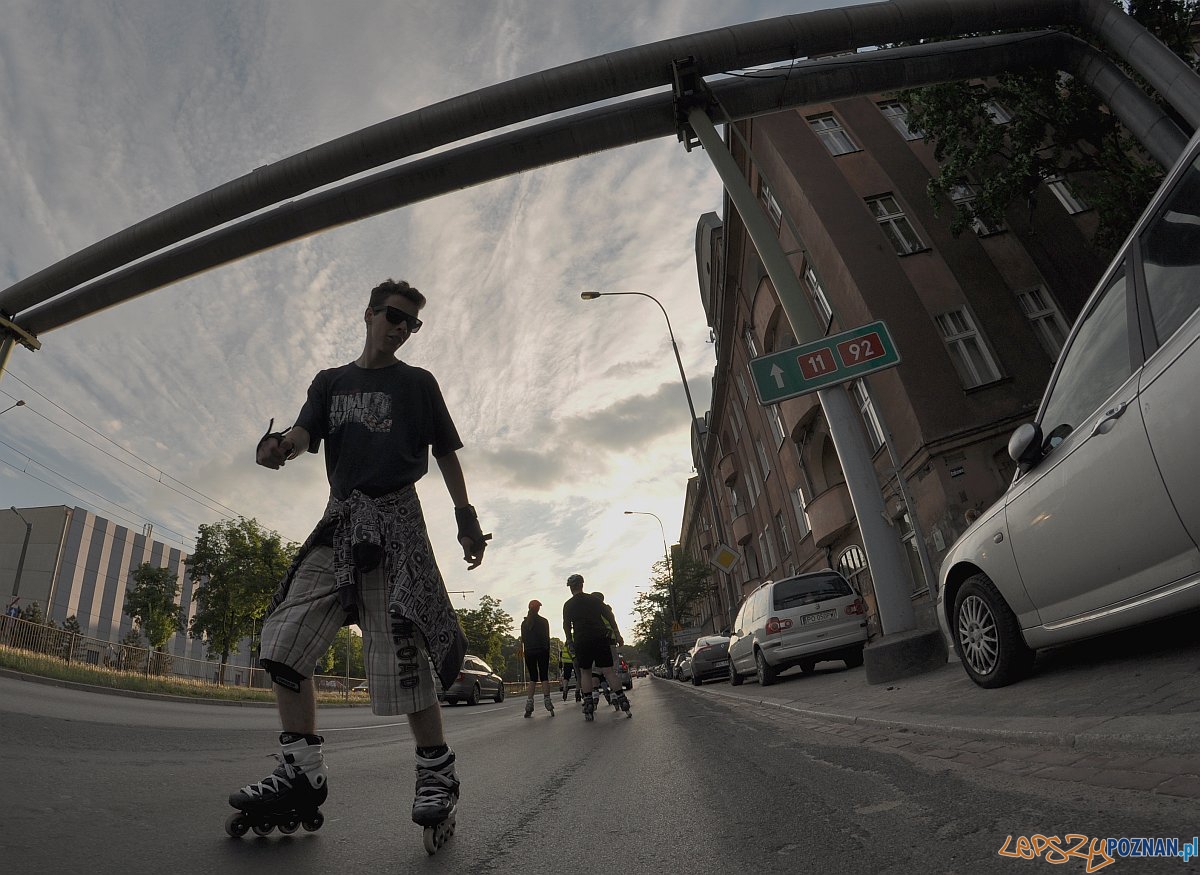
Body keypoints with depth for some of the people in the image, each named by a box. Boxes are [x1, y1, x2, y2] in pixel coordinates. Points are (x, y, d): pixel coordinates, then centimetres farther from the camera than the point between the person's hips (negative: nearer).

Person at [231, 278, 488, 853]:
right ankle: (302, 772, 5)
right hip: (339, 522, 5)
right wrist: (281, 444, -21)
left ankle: (437, 772, 0)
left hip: (395, 516, -4)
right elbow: (306, 432, 4)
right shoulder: (331, 382, 21)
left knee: (401, 647, -13)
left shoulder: (418, 383, 13)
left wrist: (466, 518, 0)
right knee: (284, 635, -4)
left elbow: (445, 453, 9)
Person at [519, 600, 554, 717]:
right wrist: (548, 652, 7)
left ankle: (529, 705, -4)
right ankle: (547, 701, -8)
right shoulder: (543, 621, -1)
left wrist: (525, 652, 15)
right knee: (544, 677, 1)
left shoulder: (524, 623, 6)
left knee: (532, 678, 7)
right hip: (542, 651, -2)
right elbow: (547, 638, 0)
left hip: (529, 652, 2)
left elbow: (523, 640, 8)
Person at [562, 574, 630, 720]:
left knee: (585, 672, 11)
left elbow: (566, 626, 6)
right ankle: (623, 703, -5)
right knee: (608, 671, 1)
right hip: (600, 638, 1)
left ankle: (588, 706, 3)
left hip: (581, 641, -1)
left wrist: (570, 641, 19)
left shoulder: (568, 605, 6)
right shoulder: (594, 599, 9)